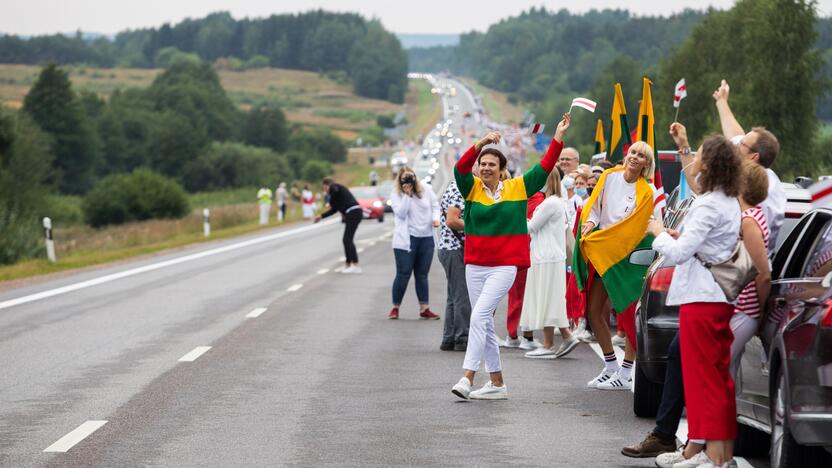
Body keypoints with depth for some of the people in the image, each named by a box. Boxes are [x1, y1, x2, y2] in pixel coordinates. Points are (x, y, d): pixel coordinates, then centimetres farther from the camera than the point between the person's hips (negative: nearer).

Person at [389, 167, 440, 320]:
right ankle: (395, 308, 10)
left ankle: (424, 309, 10)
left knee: (422, 275, 8)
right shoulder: (396, 194, -4)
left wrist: (436, 218, -8)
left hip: (426, 238, 3)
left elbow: (435, 206, 11)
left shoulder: (426, 190, 4)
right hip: (406, 239, -3)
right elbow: (401, 213, -15)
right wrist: (407, 195, -19)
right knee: (403, 274, -2)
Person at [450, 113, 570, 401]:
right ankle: (497, 383, 18)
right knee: (485, 324, 8)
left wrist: (558, 136, -3)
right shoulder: (472, 188, 4)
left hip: (504, 266, -4)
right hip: (475, 265, 4)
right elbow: (460, 168, -13)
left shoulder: (517, 188, 2)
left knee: (479, 315, -19)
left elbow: (545, 167, 2)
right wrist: (481, 144, -26)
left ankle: (468, 376, -20)